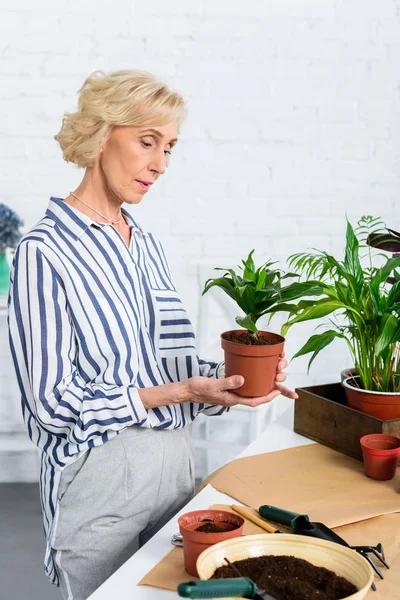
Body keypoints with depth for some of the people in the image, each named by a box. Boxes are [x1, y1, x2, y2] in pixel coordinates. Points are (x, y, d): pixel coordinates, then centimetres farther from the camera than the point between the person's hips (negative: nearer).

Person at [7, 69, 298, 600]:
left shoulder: (146, 245, 8)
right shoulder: (45, 251, -14)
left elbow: (165, 366, 11)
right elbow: (53, 401, -18)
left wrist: (228, 376, -8)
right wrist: (182, 392, -22)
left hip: (175, 459, 7)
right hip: (100, 473, -7)